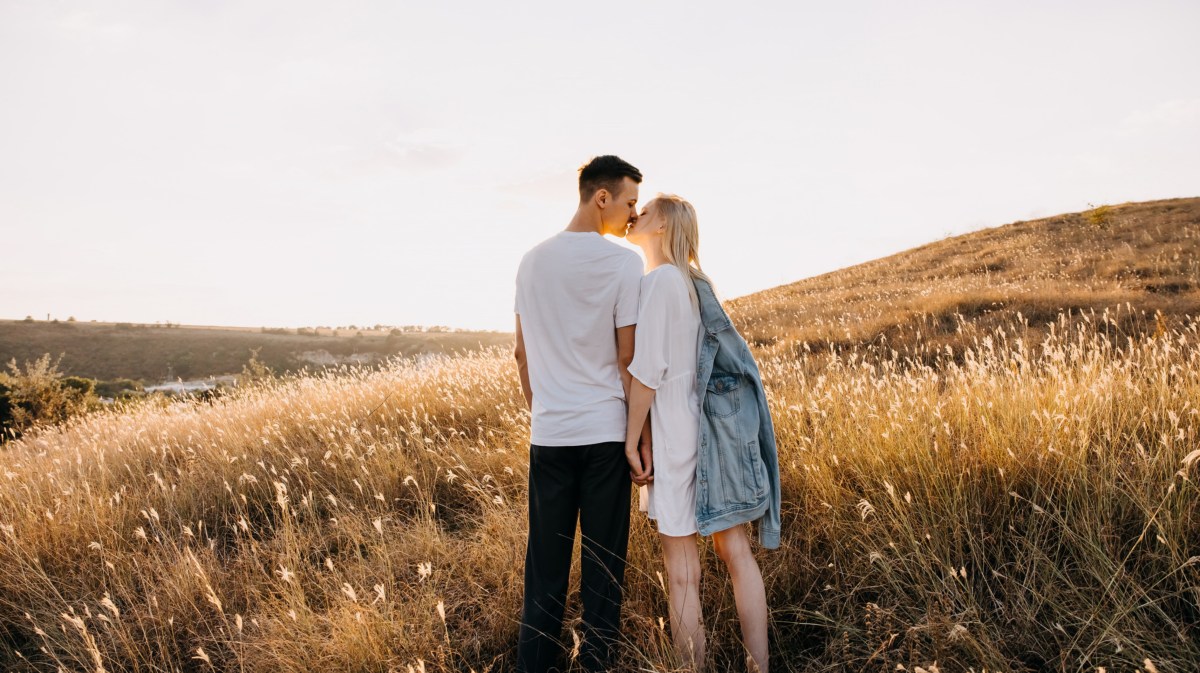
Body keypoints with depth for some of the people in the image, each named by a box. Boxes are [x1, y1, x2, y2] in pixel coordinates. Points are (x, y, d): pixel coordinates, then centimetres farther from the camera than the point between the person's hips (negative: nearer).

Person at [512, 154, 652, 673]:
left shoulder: (532, 261, 8)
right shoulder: (623, 263, -7)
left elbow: (522, 353, 12)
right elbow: (628, 359, -7)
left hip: (547, 433, 4)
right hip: (605, 433, -4)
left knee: (545, 560, 10)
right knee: (603, 562, 6)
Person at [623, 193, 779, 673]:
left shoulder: (658, 279, -12)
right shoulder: (694, 283, 15)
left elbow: (647, 369, -17)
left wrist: (631, 440, -12)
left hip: (680, 434, -9)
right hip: (720, 428, 9)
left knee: (682, 570, -1)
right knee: (736, 551, 11)